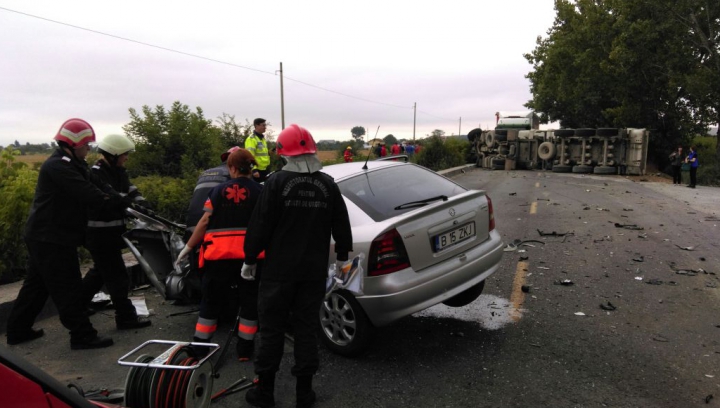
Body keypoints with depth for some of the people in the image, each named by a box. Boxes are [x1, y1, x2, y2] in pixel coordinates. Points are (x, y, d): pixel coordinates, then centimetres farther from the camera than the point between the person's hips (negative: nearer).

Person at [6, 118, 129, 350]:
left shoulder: (72, 164, 13)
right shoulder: (58, 166, -21)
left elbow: (97, 186, 4)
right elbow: (89, 195, -29)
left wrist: (123, 199, -10)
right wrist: (122, 203, -24)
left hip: (45, 236, 11)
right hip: (52, 239, -11)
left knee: (37, 285, 19)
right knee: (67, 288, -5)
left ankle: (17, 330, 31)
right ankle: (82, 336, 2)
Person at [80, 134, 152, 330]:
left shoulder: (117, 171, 11)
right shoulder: (96, 173, -17)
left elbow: (130, 189, 5)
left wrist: (142, 203, -14)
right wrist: (131, 205, -37)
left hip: (112, 230, 10)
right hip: (100, 233, -10)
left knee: (102, 270, 24)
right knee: (116, 275, -4)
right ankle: (126, 317, 4)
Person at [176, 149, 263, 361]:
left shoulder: (219, 191, 4)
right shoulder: (260, 191, 1)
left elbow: (205, 221, 1)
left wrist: (188, 247, 9)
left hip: (220, 254, 1)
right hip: (250, 254, -1)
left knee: (211, 300, 15)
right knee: (250, 301, 12)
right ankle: (244, 349, 18)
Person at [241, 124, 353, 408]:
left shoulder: (277, 182, -10)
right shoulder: (328, 185, 1)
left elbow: (260, 226, -10)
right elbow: (341, 227, 7)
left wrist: (249, 260, 2)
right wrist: (342, 255, 22)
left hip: (279, 269, -3)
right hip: (314, 271, 3)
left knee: (272, 329, 9)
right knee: (306, 329, 11)